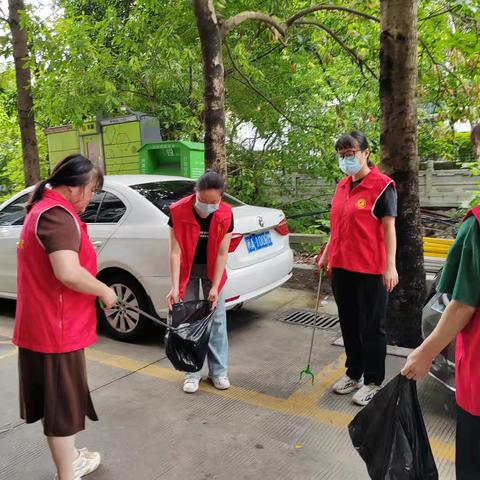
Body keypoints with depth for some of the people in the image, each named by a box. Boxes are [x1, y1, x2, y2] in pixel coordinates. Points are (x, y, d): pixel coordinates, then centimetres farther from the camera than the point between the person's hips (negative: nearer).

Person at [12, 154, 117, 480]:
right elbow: (68, 273, -32)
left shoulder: (43, 209, 13)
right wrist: (104, 292, -17)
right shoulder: (58, 215, -21)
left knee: (58, 400, 22)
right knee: (63, 405, 4)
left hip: (40, 324, 10)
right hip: (56, 328, -10)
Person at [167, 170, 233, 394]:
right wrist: (175, 287, -26)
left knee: (217, 319, 4)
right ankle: (192, 373, 16)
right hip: (187, 269, -1)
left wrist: (215, 287, -17)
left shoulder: (226, 215, -21)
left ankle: (219, 371, 18)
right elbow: (175, 251, -22)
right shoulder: (178, 211, -24)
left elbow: (222, 254, -16)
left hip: (212, 269, 1)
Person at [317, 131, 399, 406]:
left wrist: (390, 265, -18)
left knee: (371, 328, 6)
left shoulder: (382, 185, -9)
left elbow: (389, 227, -13)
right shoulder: (342, 186, 11)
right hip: (341, 267, 7)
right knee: (349, 324, 18)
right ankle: (354, 373, 34)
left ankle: (373, 382, 22)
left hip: (370, 270, -7)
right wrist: (326, 254, 17)